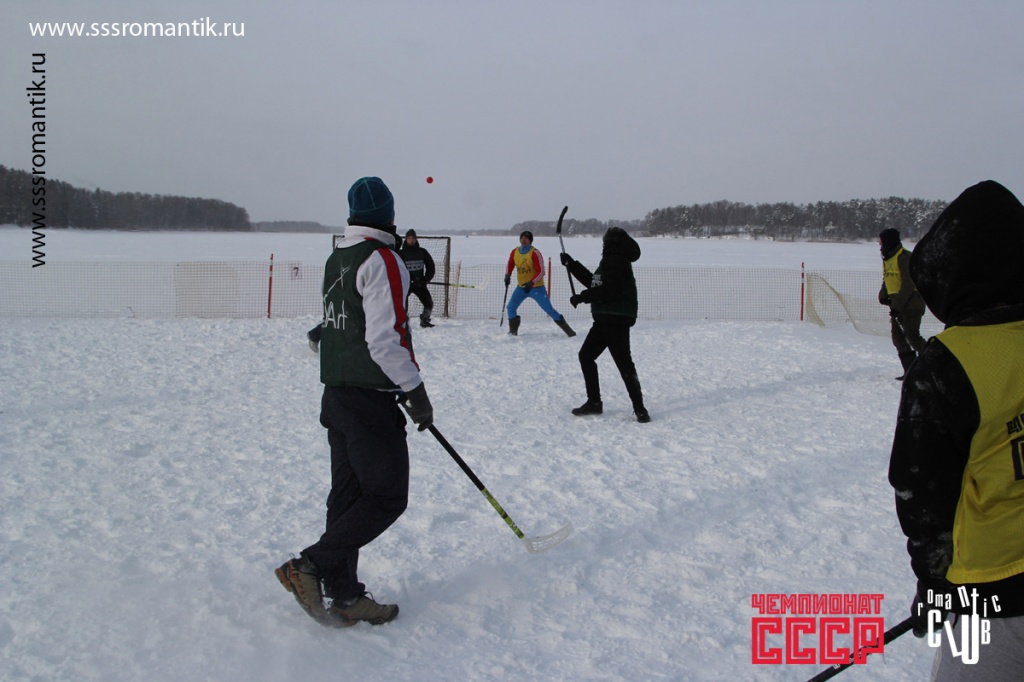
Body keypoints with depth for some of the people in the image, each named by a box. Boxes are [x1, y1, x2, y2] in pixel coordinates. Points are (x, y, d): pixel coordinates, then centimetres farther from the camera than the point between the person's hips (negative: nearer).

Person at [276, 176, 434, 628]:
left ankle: (345, 597, 18)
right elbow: (384, 339, -21)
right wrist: (416, 391, -11)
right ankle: (309, 566, -4)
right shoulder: (381, 259, -14)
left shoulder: (335, 260, 13)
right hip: (372, 403, -9)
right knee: (387, 497, 1)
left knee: (348, 495, 12)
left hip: (336, 395, 9)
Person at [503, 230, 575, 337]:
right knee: (510, 308, -1)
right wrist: (507, 275, -4)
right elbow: (510, 265, 14)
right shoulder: (515, 252, -1)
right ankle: (513, 332, 16)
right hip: (521, 287, 5)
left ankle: (568, 330, 5)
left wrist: (531, 283, -29)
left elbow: (541, 272, -18)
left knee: (549, 309, -4)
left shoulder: (535, 253, -18)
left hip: (536, 287, -5)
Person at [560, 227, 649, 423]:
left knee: (623, 362, -10)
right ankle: (594, 402, 18)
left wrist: (581, 297, -16)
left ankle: (639, 408, -4)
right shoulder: (611, 261, 19)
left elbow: (607, 290, -24)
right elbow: (593, 282, 26)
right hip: (605, 319, 11)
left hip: (617, 320, -11)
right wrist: (572, 264, 26)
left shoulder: (616, 262, -14)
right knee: (586, 356, 11)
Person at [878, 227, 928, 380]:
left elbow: (909, 284, -19)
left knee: (912, 335, -10)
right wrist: (883, 296, 3)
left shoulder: (905, 257, -14)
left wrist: (897, 304, -21)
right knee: (897, 336, 3)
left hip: (911, 303, -9)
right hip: (896, 304, 9)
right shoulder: (887, 259, 14)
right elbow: (886, 281, 19)